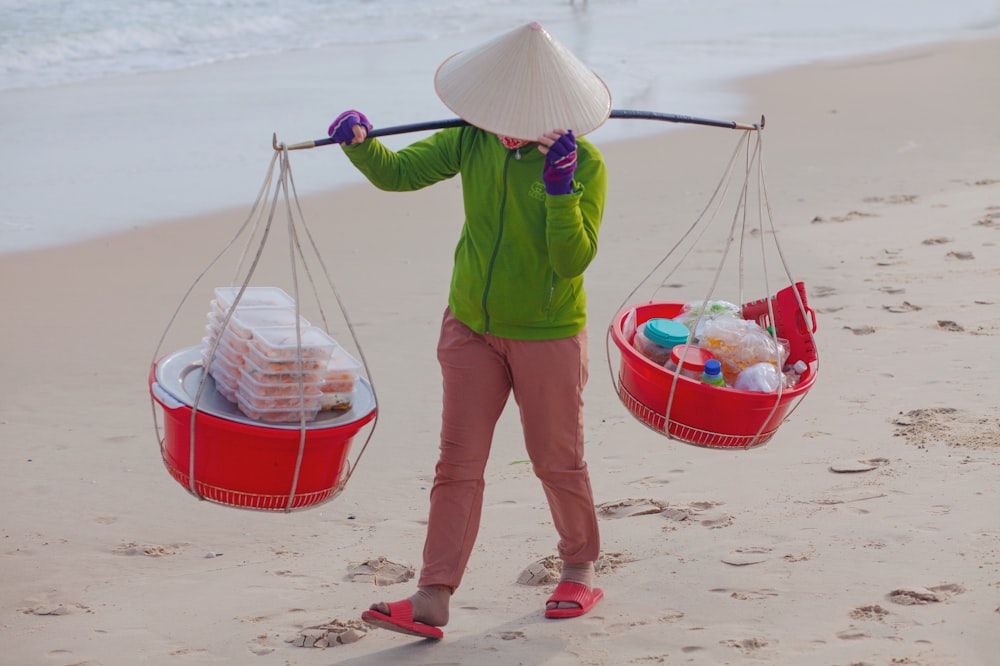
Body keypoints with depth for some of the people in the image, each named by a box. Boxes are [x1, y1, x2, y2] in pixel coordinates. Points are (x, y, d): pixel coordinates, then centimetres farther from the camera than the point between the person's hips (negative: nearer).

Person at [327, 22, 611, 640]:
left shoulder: (585, 164, -17)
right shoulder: (474, 140, -5)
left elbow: (574, 259, -23)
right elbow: (398, 172, -3)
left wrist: (560, 188, -35)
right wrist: (360, 142, -23)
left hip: (547, 334, -4)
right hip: (471, 327, 4)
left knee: (557, 460, 10)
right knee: (458, 463, 1)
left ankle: (581, 570, 33)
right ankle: (433, 600, 0)